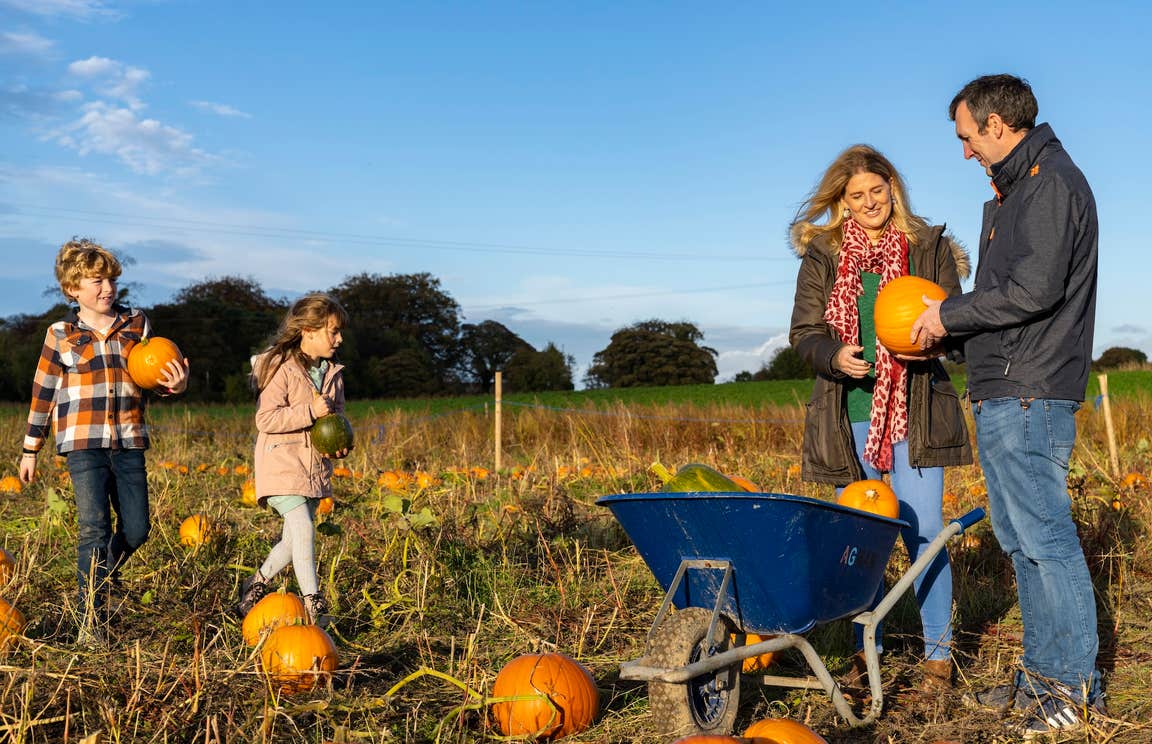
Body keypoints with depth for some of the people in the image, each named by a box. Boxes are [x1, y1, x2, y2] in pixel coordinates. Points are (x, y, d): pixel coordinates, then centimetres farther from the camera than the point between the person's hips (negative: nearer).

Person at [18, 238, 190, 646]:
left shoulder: (137, 324, 8)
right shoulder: (61, 335, 3)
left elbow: (154, 376, 16)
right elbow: (43, 394, 8)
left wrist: (174, 383, -8)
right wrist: (30, 451, 10)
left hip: (129, 443, 3)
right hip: (83, 444, -3)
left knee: (137, 528, 4)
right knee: (94, 528, -9)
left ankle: (104, 573, 37)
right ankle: (91, 621, 1)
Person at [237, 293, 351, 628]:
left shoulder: (332, 372, 9)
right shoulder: (281, 368, -13)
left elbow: (337, 414, 20)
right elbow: (266, 420, -18)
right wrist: (309, 411, -25)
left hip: (315, 466, 7)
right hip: (282, 464, -7)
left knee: (295, 540, 10)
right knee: (303, 528, -19)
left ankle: (256, 584, 30)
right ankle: (312, 601, -11)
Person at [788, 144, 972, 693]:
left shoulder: (930, 247, 6)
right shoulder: (821, 256, 7)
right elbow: (804, 333, 4)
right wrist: (836, 355, -18)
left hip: (914, 412, -1)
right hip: (849, 415, 1)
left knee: (924, 534, -2)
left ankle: (938, 653, 14)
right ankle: (865, 649, 22)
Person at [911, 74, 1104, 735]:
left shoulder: (1051, 181, -10)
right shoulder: (1013, 191, 21)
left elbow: (1034, 291, -20)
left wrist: (949, 314, -10)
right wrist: (943, 334, 10)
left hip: (1030, 395, -10)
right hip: (1004, 391, 10)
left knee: (1046, 536, -5)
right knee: (1021, 538, 13)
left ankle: (1077, 683, 5)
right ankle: (1042, 674, 22)